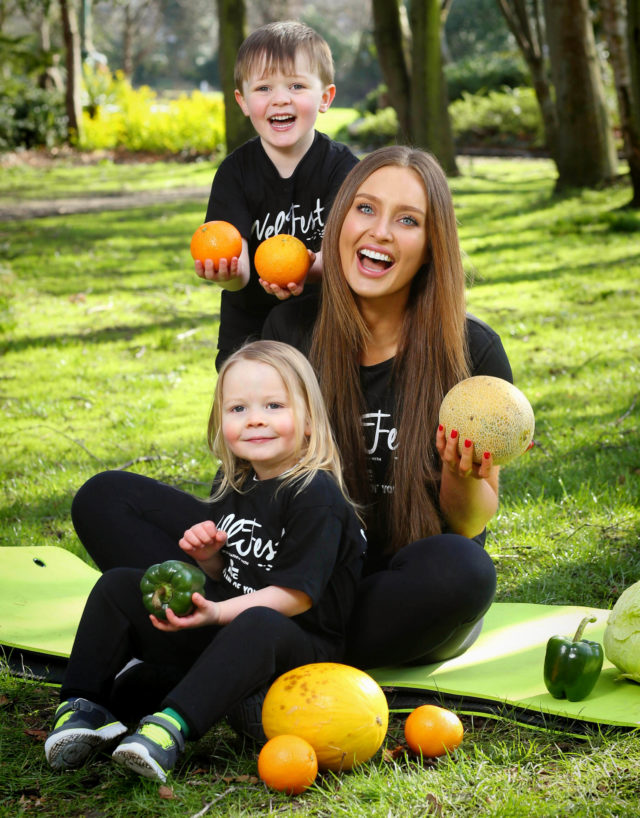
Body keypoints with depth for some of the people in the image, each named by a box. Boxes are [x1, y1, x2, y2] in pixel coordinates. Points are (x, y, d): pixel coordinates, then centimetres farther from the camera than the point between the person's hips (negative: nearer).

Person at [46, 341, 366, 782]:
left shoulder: (316, 496, -16)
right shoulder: (233, 482, 8)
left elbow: (297, 593, -22)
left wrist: (218, 612, -30)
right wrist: (208, 555, -5)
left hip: (297, 637, -8)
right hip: (223, 627, 8)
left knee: (258, 626, -44)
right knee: (118, 584, 2)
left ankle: (173, 725, -53)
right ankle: (85, 705, -7)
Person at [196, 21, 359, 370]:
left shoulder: (342, 166, -8)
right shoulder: (236, 171, -7)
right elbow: (238, 263, -18)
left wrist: (310, 268, -45)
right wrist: (231, 272, -43)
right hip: (250, 331, 1)